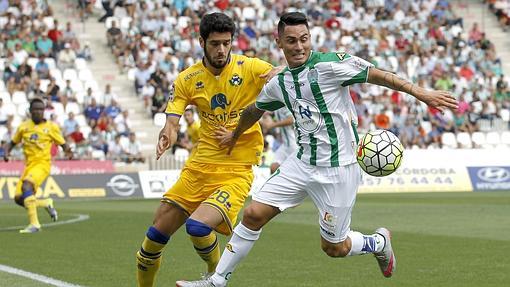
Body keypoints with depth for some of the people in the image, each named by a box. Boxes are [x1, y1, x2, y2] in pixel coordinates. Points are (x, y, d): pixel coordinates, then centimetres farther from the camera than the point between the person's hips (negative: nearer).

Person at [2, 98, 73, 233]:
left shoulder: (51, 127, -1)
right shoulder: (23, 126, 9)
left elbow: (63, 144, 3)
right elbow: (12, 142, 19)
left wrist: (68, 151, -20)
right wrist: (6, 152, -2)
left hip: (42, 164, -5)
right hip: (29, 165, 6)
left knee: (26, 185, -32)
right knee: (19, 198, -1)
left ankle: (34, 223, -32)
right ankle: (47, 203, 27)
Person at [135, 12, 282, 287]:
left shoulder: (250, 68, -7)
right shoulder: (188, 79, 2)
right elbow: (172, 121, -4)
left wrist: (281, 72, -29)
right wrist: (167, 134, -28)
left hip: (237, 170, -4)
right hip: (199, 166, 4)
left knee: (198, 226, -26)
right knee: (155, 235, 4)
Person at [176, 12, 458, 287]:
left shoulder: (329, 64, -14)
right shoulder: (278, 84, 7)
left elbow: (377, 75, -14)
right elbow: (255, 109, 27)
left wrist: (422, 94, -20)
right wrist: (234, 135, 44)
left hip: (337, 169, -6)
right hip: (302, 162, 6)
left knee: (334, 248, 3)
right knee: (253, 215, -3)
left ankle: (378, 242, 34)